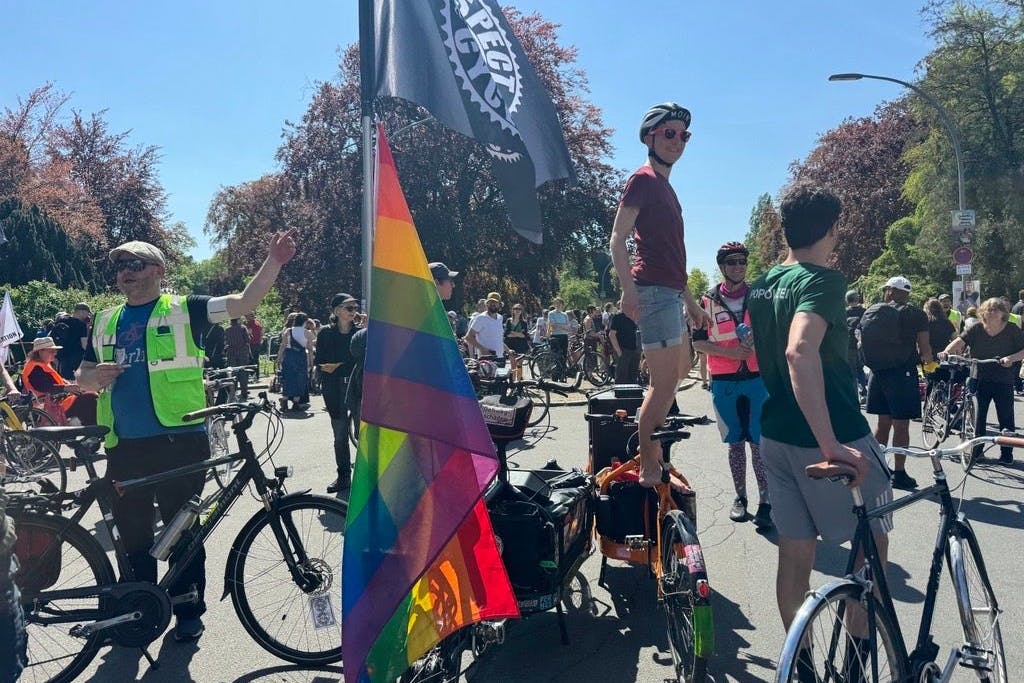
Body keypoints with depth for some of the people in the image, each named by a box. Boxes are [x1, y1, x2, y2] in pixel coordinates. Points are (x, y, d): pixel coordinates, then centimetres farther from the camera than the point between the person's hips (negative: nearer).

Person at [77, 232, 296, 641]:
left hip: (179, 441, -4)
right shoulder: (105, 323, 14)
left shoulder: (184, 310, 1)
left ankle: (189, 610, 21)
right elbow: (83, 377, 20)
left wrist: (274, 262, -22)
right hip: (124, 447, 5)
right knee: (132, 533, 13)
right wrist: (96, 375, -4)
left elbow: (244, 303, -9)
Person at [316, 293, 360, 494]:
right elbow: (320, 363, 4)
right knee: (340, 435, 5)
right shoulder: (326, 334, 5)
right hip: (335, 390, 1)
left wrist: (338, 366, -9)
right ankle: (343, 475, 15)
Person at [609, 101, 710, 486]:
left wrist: (690, 301, 24)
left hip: (671, 292, 10)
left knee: (680, 371, 20)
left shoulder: (665, 186, 22)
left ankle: (650, 448, 29)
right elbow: (617, 237, -15)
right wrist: (628, 289, -26)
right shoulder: (643, 179, -5)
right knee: (664, 383, -12)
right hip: (653, 291, -10)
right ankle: (648, 468, -3)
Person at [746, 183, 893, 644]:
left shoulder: (760, 286, 8)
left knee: (795, 556, 14)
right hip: (832, 436, -7)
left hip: (776, 435, 7)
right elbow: (800, 352, -34)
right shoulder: (823, 280, -17)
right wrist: (832, 445, -36)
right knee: (872, 542, 15)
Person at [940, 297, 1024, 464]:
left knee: (1006, 418, 5)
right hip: (980, 380, 1)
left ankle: (1006, 454, 18)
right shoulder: (976, 330, -3)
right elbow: (960, 341, -16)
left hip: (1003, 381, 0)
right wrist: (947, 351, -35)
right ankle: (976, 451, 17)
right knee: (978, 416, 5)